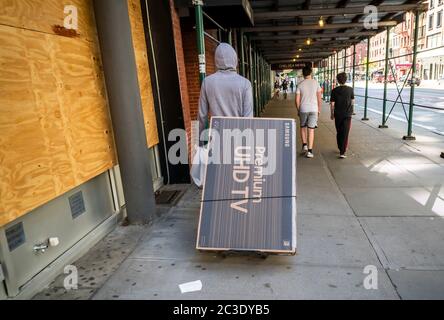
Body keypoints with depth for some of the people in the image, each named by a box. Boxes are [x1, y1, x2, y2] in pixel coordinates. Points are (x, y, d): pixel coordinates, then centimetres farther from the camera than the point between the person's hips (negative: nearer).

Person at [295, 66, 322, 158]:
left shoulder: (300, 84, -2)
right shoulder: (315, 83, 1)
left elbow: (297, 100, -3)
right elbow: (319, 98, 1)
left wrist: (298, 110, 10)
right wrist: (319, 109, 12)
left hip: (303, 109, 0)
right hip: (314, 109, 0)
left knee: (303, 127, 20)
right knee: (311, 130, 2)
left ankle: (304, 145, 9)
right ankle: (309, 151, 1)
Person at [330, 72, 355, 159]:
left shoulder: (335, 90, -5)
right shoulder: (350, 89, -4)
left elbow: (332, 104, -4)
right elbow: (352, 102, 7)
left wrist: (332, 114, 8)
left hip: (338, 114, 1)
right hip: (347, 114, -1)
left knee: (339, 133, 16)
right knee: (345, 133, -2)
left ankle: (340, 149, 28)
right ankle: (342, 152, -9)